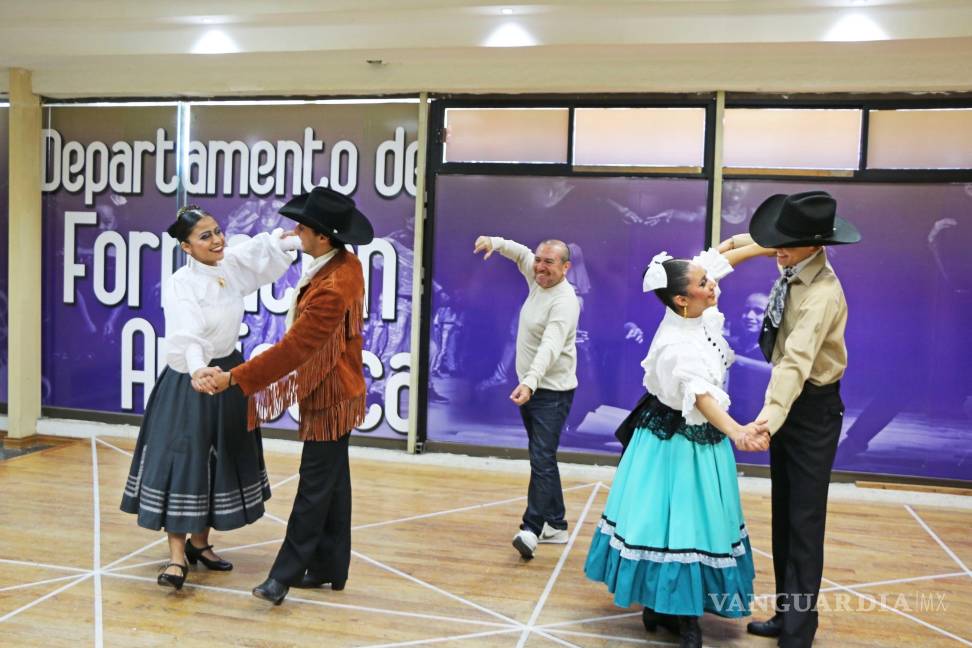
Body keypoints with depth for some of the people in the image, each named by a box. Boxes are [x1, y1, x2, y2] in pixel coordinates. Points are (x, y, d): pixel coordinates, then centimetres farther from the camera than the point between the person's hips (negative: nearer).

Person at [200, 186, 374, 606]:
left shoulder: (331, 289, -29)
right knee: (333, 481, 15)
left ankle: (286, 574, 8)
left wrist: (234, 378, -23)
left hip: (329, 398, -10)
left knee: (315, 486, -1)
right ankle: (331, 568, 25)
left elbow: (291, 349, -28)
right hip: (336, 391, 10)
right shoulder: (347, 263, 1)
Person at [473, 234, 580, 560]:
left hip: (551, 391, -9)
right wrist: (496, 242, 4)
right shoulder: (537, 279, 4)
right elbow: (521, 253, 24)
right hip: (530, 387, 9)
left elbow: (550, 347, -35)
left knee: (542, 459, -15)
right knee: (543, 457, 14)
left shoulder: (564, 301, -21)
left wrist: (529, 383, -49)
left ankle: (532, 529, -17)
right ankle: (555, 525, 24)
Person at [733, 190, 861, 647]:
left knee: (804, 521, -4)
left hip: (812, 408, -9)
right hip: (789, 401, 9)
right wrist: (739, 241, 20)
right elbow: (772, 244, 25)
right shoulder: (794, 267, -2)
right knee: (783, 515, 15)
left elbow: (796, 362, -42)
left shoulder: (822, 294, -29)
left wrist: (767, 419, -52)